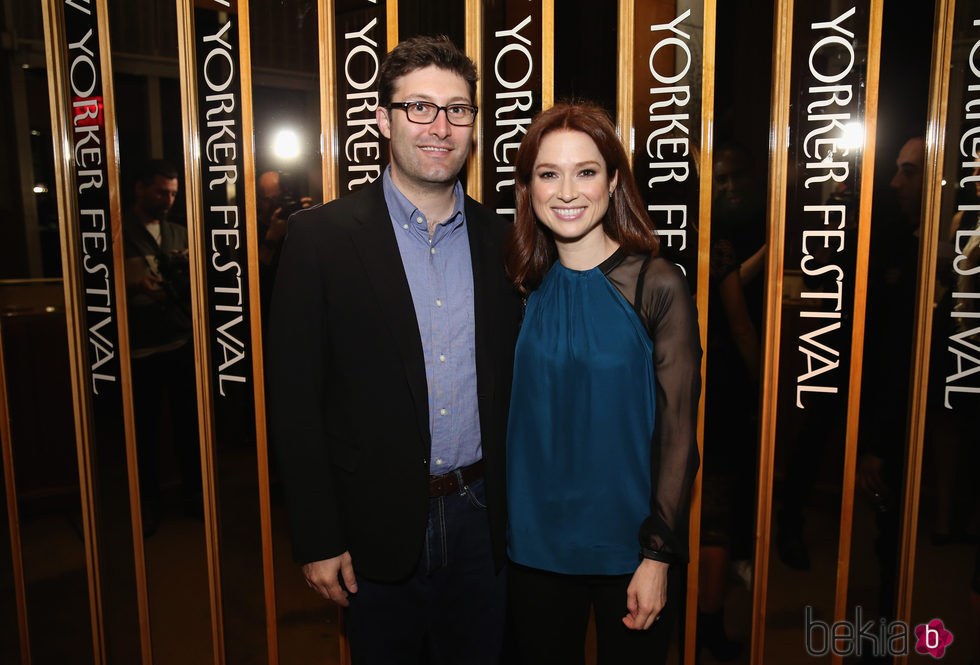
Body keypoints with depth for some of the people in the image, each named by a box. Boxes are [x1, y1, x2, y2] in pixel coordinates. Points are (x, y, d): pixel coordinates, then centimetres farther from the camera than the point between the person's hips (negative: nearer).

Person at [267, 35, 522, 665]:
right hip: (377, 528, -2)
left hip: (481, 520, 3)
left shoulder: (500, 240, 1)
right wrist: (317, 539, -9)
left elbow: (514, 383, 7)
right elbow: (295, 396, -9)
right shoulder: (321, 236, -9)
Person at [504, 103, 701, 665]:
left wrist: (658, 555, -11)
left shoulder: (659, 286, -13)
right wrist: (506, 524, 3)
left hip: (629, 544, -3)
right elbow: (520, 417, 7)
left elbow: (677, 431, -11)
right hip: (536, 542, 4)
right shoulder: (529, 287, 0)